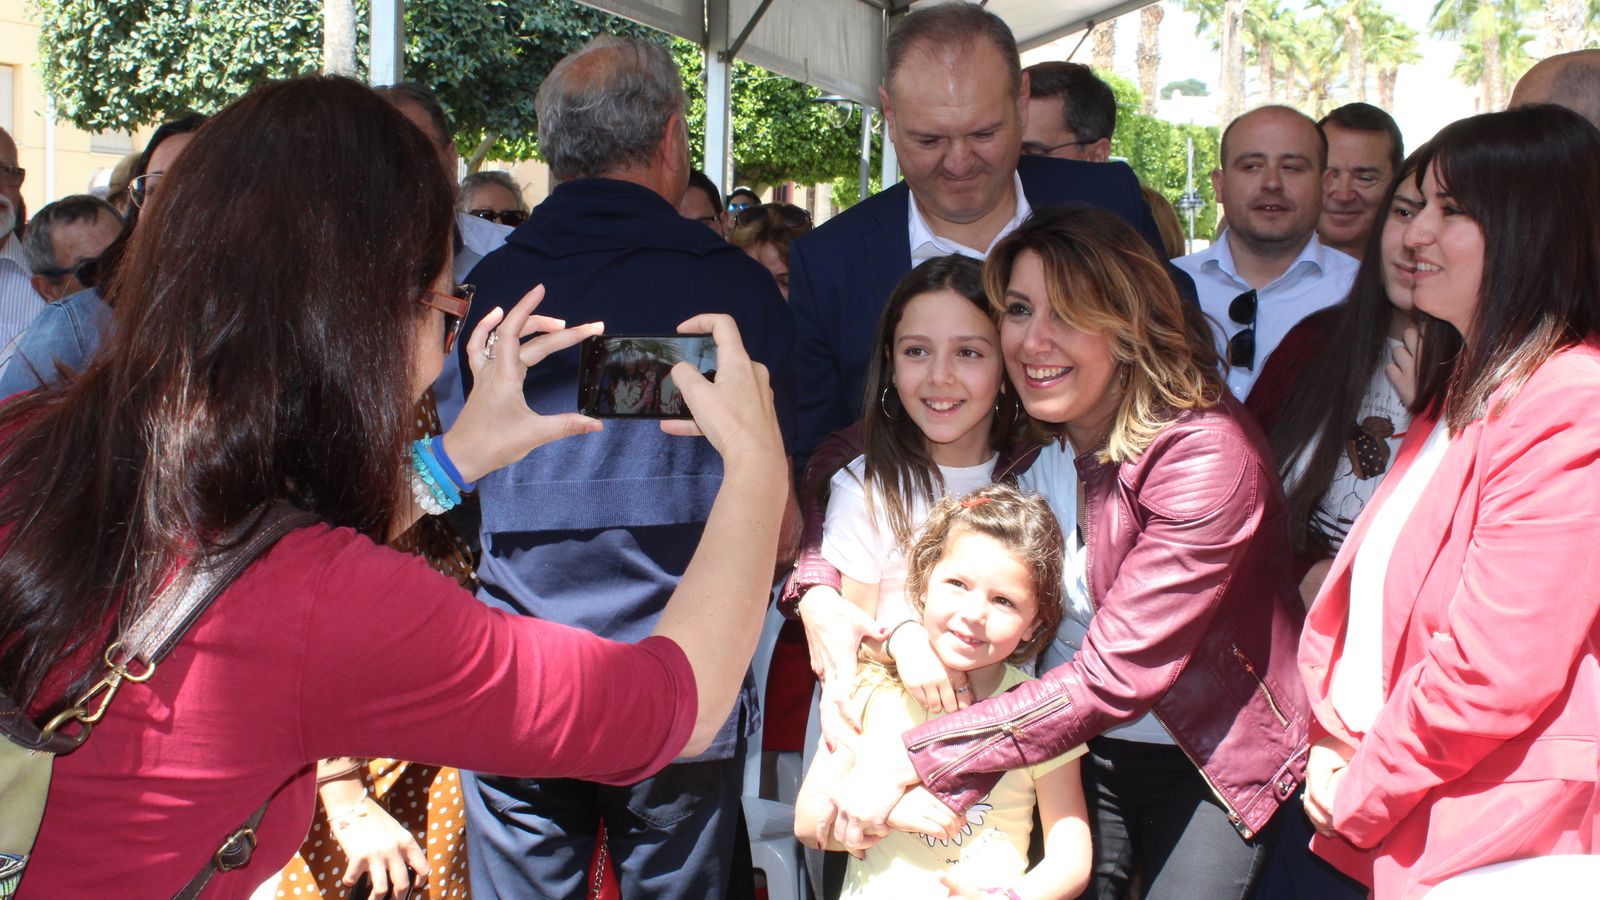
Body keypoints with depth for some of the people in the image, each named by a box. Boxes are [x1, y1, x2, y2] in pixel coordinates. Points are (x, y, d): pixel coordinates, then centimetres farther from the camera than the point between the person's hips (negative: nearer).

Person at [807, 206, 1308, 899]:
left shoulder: (1205, 453, -24)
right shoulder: (1022, 441, -7)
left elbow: (1115, 675, -28)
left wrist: (913, 760, -30)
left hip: (1211, 765, -4)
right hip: (1072, 746, 4)